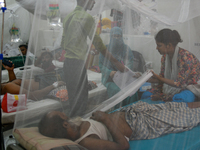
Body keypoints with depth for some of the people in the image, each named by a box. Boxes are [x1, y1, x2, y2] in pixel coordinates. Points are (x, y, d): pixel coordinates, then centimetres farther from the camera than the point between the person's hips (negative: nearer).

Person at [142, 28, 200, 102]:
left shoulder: (185, 57, -25)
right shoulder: (165, 56, 0)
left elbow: (179, 84, -23)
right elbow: (162, 76, 5)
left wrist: (158, 78, -22)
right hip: (169, 86, 7)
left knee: (186, 98, -42)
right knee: (145, 95, -8)